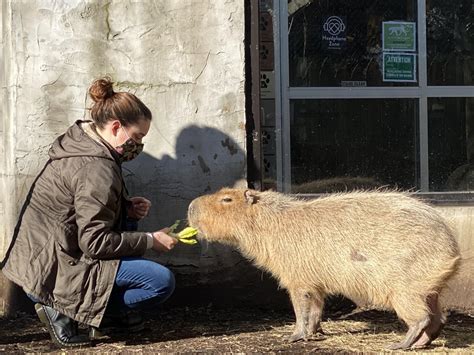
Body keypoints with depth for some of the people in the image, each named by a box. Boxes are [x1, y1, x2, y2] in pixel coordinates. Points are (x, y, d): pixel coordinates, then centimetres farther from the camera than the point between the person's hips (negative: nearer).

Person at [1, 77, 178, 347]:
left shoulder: (79, 141, 8)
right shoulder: (97, 169, -21)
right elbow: (95, 242, -22)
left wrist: (127, 207, 7)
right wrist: (151, 241, -12)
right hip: (53, 273, -10)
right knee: (162, 281, -14)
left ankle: (109, 317, 16)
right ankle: (65, 311, -7)